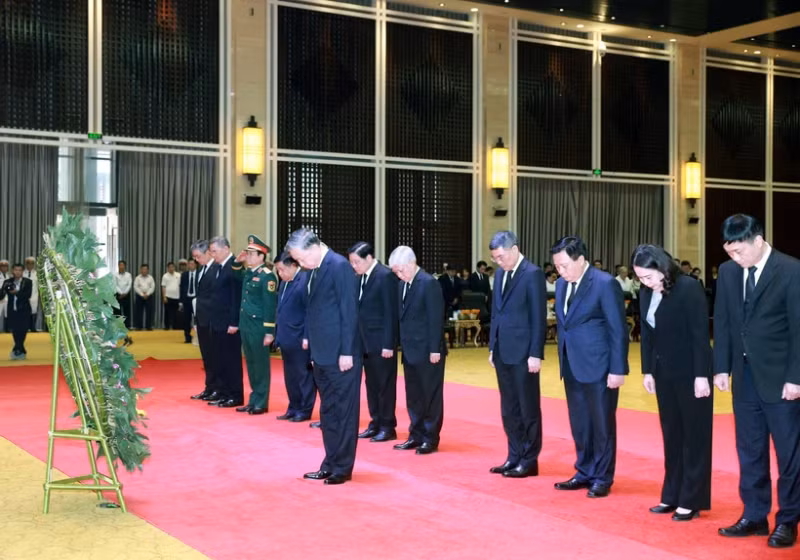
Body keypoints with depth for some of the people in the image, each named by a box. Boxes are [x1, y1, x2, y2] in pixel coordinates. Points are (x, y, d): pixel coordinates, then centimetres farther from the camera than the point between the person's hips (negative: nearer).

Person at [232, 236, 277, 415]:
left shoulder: (267, 276, -13)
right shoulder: (247, 274, 11)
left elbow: (270, 306, -16)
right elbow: (234, 277, 34)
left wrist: (269, 332, -18)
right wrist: (238, 262, 15)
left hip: (259, 327, -8)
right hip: (245, 325, 8)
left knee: (260, 365, 1)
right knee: (251, 365, 13)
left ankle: (261, 403, 8)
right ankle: (254, 400, 21)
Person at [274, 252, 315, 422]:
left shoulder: (305, 280, -14)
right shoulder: (285, 282, 13)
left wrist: (307, 337, -18)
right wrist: (279, 335, 13)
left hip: (300, 339, -9)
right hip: (286, 338, 9)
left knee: (304, 375, 3)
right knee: (290, 376, 14)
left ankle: (305, 410, 11)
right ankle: (294, 408, 23)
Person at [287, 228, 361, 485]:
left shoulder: (340, 266, -14)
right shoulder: (315, 270, 12)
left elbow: (349, 312, -17)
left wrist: (346, 352, -18)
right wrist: (312, 347, 14)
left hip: (341, 355, -9)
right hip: (322, 354, 9)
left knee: (344, 412, 1)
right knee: (327, 412, 15)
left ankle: (342, 468, 8)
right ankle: (330, 464, 23)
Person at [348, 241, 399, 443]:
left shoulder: (385, 276, -13)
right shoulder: (362, 277, 10)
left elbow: (391, 313, -15)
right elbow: (360, 309, 13)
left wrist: (388, 344, -17)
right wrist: (358, 339, 8)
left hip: (381, 342, -8)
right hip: (367, 342, 8)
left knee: (385, 385, 1)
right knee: (372, 385, 12)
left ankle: (388, 427, 9)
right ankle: (375, 424, 21)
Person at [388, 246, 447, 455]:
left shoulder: (428, 283, -14)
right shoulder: (403, 284, 10)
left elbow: (436, 318, -16)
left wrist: (434, 350, -17)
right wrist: (402, 344, 8)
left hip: (428, 351, -8)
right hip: (410, 350, 8)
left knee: (431, 396, 2)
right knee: (413, 396, 13)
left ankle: (431, 438, 10)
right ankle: (416, 435, 22)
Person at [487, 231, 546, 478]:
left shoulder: (533, 274, -11)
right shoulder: (501, 273, 13)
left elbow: (539, 318, -13)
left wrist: (536, 354, -16)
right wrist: (492, 347, 14)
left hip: (523, 353, -8)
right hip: (503, 352, 8)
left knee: (528, 409, 3)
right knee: (509, 409, 12)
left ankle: (529, 460, 11)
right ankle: (515, 456, 21)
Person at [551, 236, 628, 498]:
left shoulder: (605, 284, -13)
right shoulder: (561, 285, 9)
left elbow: (618, 330, -13)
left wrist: (618, 370, -15)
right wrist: (563, 362, 12)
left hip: (599, 367, -7)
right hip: (572, 367, 7)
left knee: (602, 424, 4)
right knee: (579, 425, 14)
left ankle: (602, 478, 15)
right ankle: (585, 473, 25)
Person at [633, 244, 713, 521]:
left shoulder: (689, 288, -16)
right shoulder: (646, 293, 3)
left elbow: (700, 334, -16)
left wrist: (702, 375, -17)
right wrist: (648, 371, 8)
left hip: (690, 373, -6)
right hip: (664, 373, 6)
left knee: (694, 436, 3)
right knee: (671, 435, 12)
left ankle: (691, 501, 9)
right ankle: (672, 496, 20)